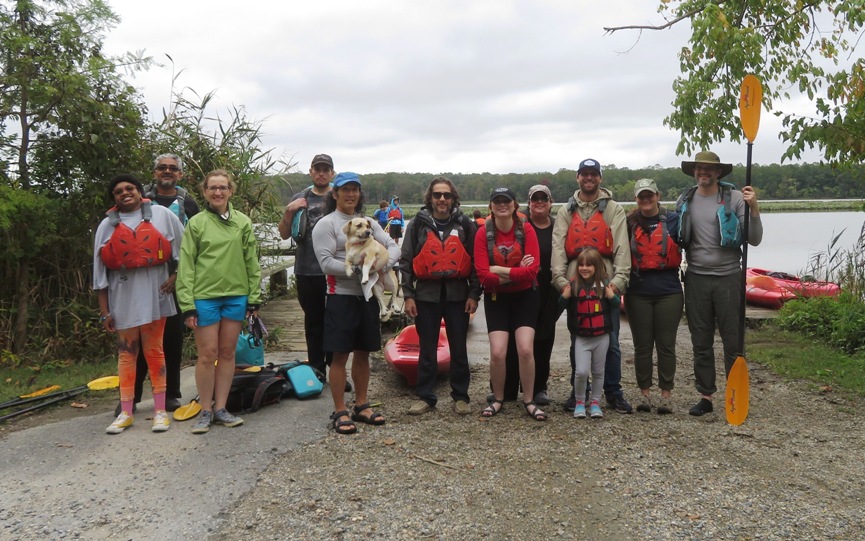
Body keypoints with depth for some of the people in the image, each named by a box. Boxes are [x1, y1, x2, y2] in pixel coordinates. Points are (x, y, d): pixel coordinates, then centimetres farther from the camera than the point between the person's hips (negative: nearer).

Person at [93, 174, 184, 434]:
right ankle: (125, 413, 13)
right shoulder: (107, 225, 9)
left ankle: (160, 410, 9)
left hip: (154, 292, -2)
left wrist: (176, 275, 0)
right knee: (126, 352, 6)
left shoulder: (161, 215, 4)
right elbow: (100, 269, 8)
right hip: (123, 294, 2)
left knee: (154, 351, 4)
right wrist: (104, 310, 4)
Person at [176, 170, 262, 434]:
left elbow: (252, 262, 8)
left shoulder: (243, 222, 7)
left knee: (227, 352, 8)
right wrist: (187, 304, -7)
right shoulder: (196, 223, 0)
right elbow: (186, 265, -2)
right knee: (207, 354, 1)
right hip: (205, 297, -3)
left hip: (236, 296, 3)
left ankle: (220, 408, 18)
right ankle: (205, 411, 14)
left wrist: (254, 298, 4)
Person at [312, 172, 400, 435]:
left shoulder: (369, 222, 13)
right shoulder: (326, 224, -5)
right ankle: (340, 412, 9)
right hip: (342, 296, -6)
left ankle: (361, 406, 25)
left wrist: (384, 263, -17)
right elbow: (327, 263, -15)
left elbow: (393, 246, 4)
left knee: (363, 353, 13)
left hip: (368, 295, 6)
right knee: (340, 355, -1)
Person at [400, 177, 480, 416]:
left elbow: (475, 261, 4)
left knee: (459, 348, 7)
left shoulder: (465, 224, 4)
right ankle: (425, 397, 18)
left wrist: (474, 294, -2)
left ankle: (460, 396, 19)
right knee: (427, 349, 7)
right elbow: (406, 261, 2)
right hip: (426, 294, 0)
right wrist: (408, 295, -3)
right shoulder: (418, 224, 3)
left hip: (458, 295, 0)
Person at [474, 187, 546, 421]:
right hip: (496, 298, 0)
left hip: (524, 296, 0)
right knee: (497, 352, -7)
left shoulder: (526, 230, -7)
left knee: (525, 349, -9)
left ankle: (529, 401, 10)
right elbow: (483, 275, -14)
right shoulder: (483, 233, -7)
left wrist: (500, 270, -18)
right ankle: (498, 399, 16)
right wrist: (516, 272, -16)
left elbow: (532, 269, -17)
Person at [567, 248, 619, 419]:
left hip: (601, 337, 1)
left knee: (598, 372, 12)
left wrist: (612, 296, -17)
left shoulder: (605, 284, -2)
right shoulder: (573, 285, -4)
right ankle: (579, 403, 11)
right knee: (581, 371, -10)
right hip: (581, 337, -1)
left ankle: (595, 403, 26)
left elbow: (616, 305, 2)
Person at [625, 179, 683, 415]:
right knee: (642, 346, 7)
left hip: (668, 291, -1)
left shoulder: (673, 219, 1)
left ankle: (666, 394, 15)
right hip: (638, 293, 1)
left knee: (666, 345, 5)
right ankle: (645, 393, 18)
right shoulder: (630, 222, 5)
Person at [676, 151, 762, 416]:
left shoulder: (735, 198, -5)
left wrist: (754, 209, -19)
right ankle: (705, 397, 20)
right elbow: (677, 239, 15)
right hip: (696, 278, 3)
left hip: (728, 277, -3)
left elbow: (754, 240, -7)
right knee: (701, 343, 10)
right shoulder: (684, 202, 6)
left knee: (733, 342, 3)